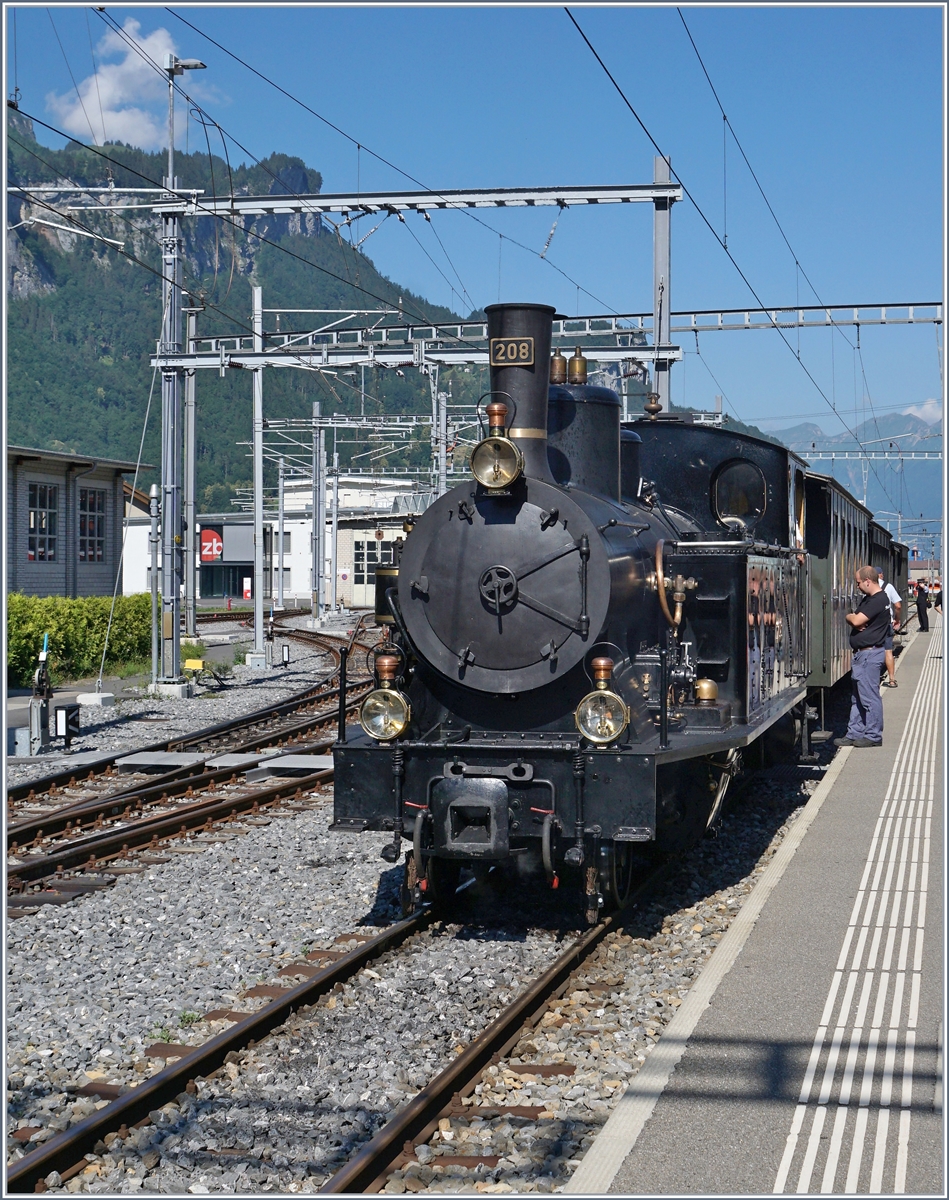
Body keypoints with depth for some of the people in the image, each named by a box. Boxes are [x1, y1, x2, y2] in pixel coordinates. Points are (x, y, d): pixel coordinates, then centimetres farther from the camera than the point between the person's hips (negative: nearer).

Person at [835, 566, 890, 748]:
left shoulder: (878, 600, -16)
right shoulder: (868, 599, 17)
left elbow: (856, 620, -22)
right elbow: (856, 620, 14)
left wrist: (849, 617, -1)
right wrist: (854, 620, -9)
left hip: (869, 654, -11)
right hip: (860, 654, 11)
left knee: (869, 697, -4)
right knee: (857, 697, 13)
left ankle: (873, 736, 2)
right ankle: (855, 734, 19)